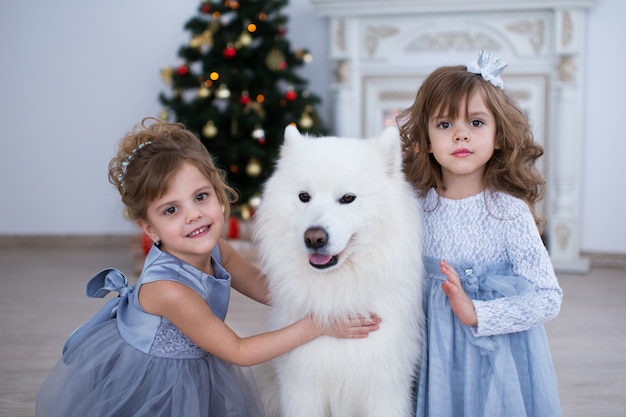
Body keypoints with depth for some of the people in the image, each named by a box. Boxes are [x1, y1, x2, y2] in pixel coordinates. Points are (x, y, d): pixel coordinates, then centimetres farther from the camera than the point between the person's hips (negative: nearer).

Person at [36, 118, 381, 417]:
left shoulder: (214, 248, -16)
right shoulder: (170, 290, -36)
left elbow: (260, 285, 2)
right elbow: (238, 352, -25)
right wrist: (316, 326, -27)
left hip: (190, 366, 7)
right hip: (134, 383, -7)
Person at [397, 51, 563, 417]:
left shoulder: (508, 211, -15)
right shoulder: (420, 206, -4)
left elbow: (548, 298, -17)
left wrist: (476, 314, -24)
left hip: (494, 357, -3)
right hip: (435, 355, 3)